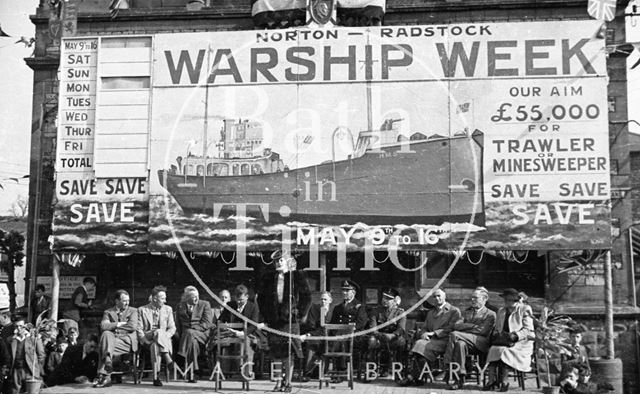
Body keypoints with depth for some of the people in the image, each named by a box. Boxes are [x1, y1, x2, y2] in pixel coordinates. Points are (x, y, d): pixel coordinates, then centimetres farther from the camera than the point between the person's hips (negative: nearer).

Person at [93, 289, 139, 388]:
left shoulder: (133, 311, 15)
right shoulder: (108, 312, 19)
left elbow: (133, 326, -5)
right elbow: (103, 326, -1)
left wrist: (114, 326, 0)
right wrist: (119, 324, -4)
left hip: (127, 340, -3)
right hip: (113, 338, 3)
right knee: (106, 334, -33)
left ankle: (103, 375, -30)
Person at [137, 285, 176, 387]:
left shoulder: (168, 309, 19)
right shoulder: (142, 310, 12)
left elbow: (172, 328, 12)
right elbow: (139, 329, 3)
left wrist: (165, 336, -10)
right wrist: (145, 341, -15)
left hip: (164, 338, 2)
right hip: (148, 337, -2)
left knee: (155, 345, -36)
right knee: (159, 332, -38)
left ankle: (155, 377, -41)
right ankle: (167, 357, -45)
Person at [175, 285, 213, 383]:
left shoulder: (205, 304, 6)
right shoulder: (180, 306, 15)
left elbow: (207, 323, -3)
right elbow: (179, 324, 16)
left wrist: (192, 329, -16)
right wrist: (182, 334, -5)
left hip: (203, 333, -2)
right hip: (186, 334, 2)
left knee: (189, 333, -35)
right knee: (193, 340, -34)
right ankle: (193, 371, -37)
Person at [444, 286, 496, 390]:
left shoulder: (490, 314, 10)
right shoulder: (466, 312, 26)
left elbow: (483, 331, -6)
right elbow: (456, 326, 9)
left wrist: (465, 329, -4)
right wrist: (473, 325, -5)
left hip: (480, 343, -4)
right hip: (468, 343, 4)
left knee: (454, 335, -27)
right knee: (460, 344, -34)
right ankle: (460, 380, -36)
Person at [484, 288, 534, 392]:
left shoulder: (525, 309, 2)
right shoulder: (501, 311, 20)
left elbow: (528, 330, -6)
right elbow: (496, 329, 20)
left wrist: (515, 335, -21)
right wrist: (497, 334, -4)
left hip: (521, 342, -5)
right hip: (502, 341, 5)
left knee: (504, 350, -33)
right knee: (493, 349, -27)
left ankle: (504, 382, -30)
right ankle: (492, 381, -33)